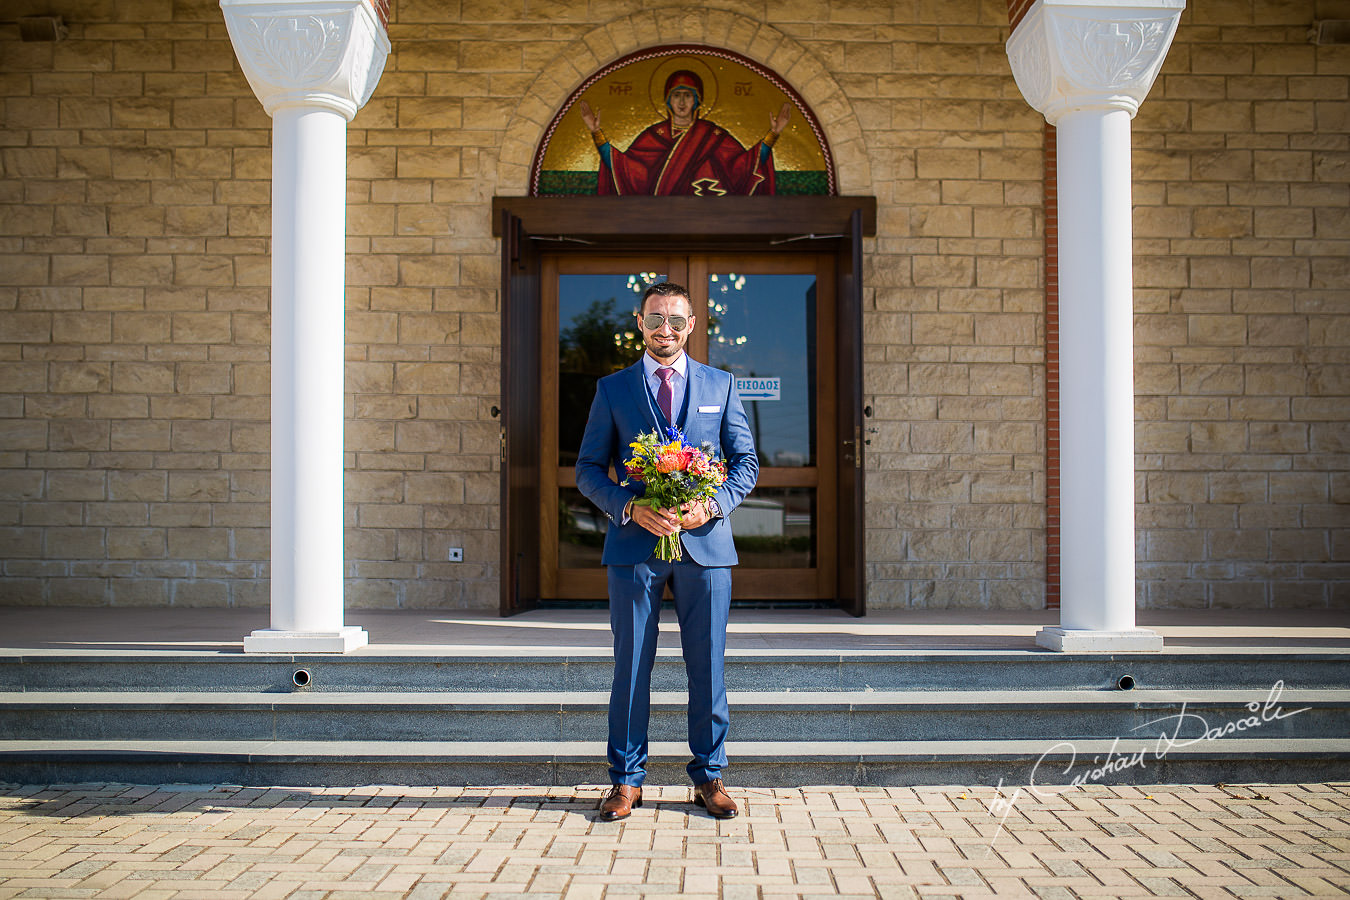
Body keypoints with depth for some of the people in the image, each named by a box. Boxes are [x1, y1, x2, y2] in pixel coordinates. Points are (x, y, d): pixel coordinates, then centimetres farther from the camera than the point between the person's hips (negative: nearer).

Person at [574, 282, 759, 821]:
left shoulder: (720, 386, 11)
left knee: (707, 666, 6)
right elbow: (588, 469, 6)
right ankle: (626, 780, 16)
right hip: (634, 545, -1)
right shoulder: (612, 389, 8)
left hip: (705, 541, 1)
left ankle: (708, 777, 19)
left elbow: (746, 462, 10)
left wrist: (713, 504, -9)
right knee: (631, 666, 4)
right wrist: (630, 508, -12)